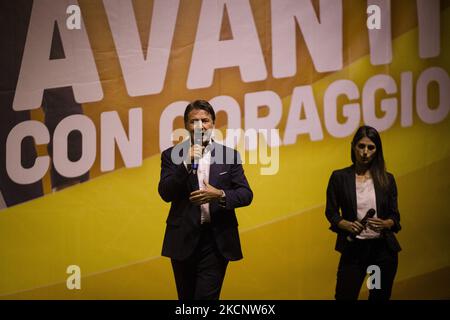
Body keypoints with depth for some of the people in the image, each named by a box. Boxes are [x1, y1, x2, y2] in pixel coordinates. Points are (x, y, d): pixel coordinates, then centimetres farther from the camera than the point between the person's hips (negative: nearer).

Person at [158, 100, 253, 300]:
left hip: (217, 240, -1)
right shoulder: (172, 155, 4)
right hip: (184, 239, 1)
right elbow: (165, 193, -7)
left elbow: (246, 194, 2)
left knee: (206, 296, -10)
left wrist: (220, 195, -18)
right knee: (186, 297, 11)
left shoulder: (229, 155, 6)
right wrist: (187, 163, -18)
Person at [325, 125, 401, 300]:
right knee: (345, 296, -5)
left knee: (380, 297, 9)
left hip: (383, 247, 2)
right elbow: (331, 212, 2)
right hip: (354, 248, -2)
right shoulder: (339, 177, 0)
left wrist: (384, 224, -18)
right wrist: (348, 225, -18)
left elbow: (395, 216, 5)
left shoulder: (387, 179, 4)